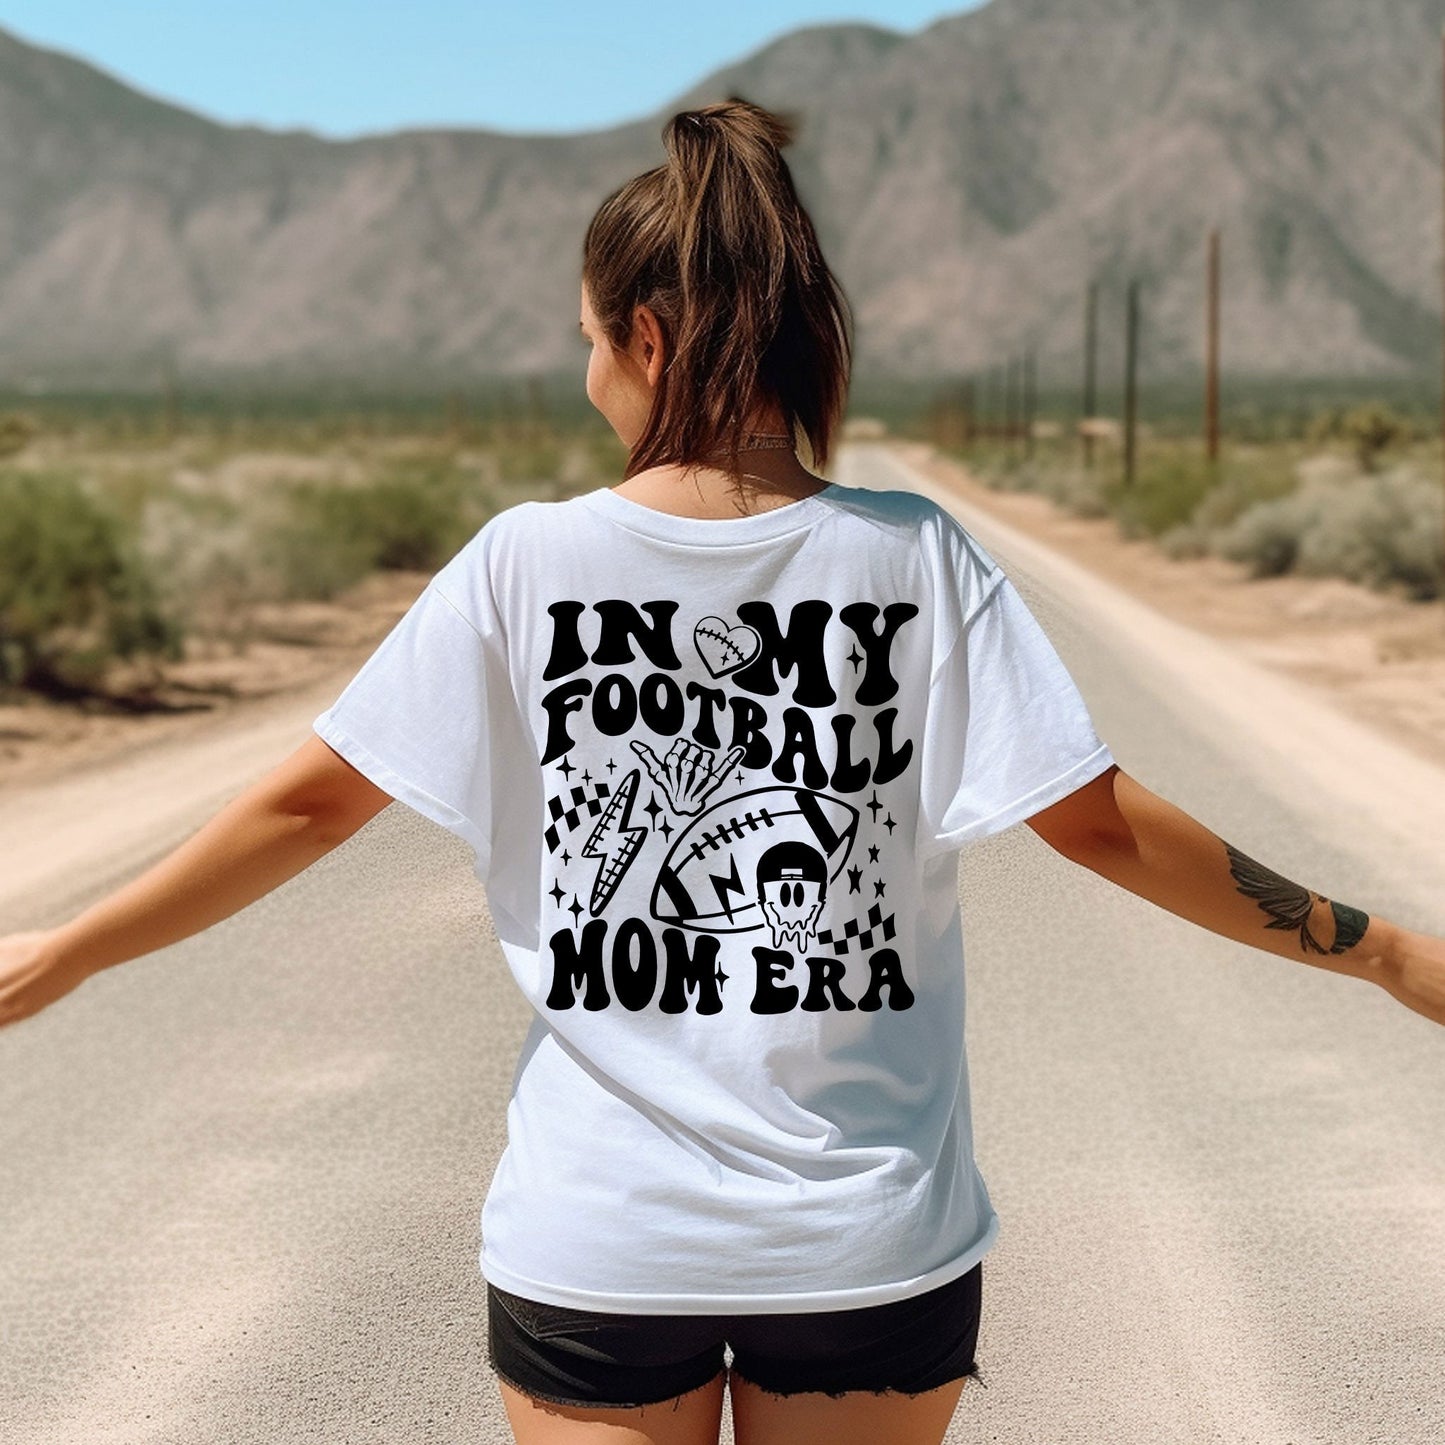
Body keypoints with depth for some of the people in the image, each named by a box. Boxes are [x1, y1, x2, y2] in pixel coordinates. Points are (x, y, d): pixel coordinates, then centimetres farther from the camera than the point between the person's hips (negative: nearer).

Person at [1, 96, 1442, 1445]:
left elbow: (309, 801, -2)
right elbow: (1102, 821, -8)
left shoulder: (525, 563, -7)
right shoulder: (919, 561, -7)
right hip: (871, 1246, 1)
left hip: (595, 1245, -1)